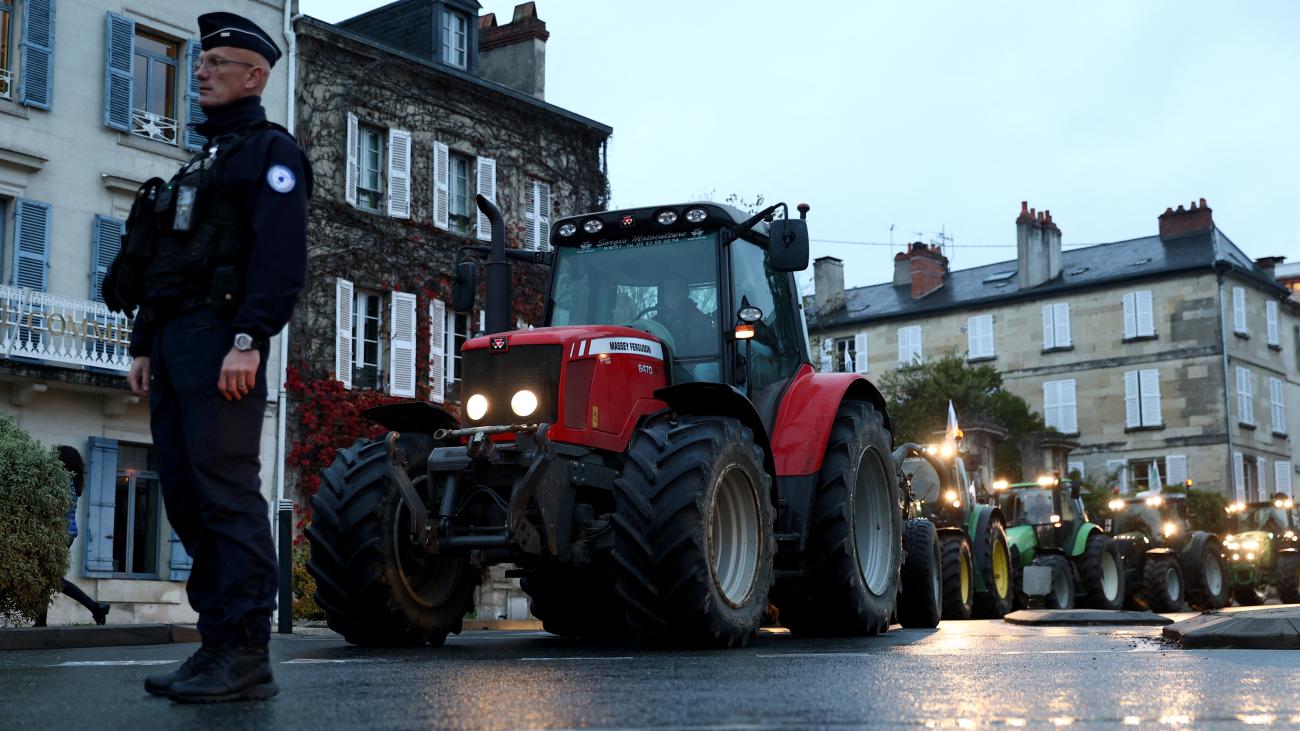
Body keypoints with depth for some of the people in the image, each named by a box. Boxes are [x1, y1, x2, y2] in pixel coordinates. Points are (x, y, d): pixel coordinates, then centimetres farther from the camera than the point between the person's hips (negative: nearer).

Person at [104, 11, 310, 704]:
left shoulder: (269, 151, 0)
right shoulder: (201, 163, 28)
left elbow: (281, 256, -14)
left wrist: (249, 341, -23)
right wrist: (145, 346, 20)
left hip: (219, 339, -9)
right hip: (173, 342, 10)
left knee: (227, 491, -13)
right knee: (186, 495, 7)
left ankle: (245, 658, -13)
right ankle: (217, 644, 11)